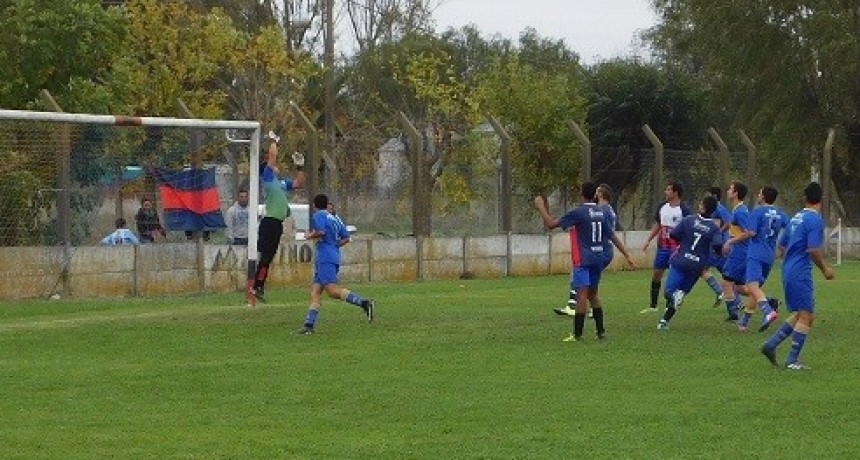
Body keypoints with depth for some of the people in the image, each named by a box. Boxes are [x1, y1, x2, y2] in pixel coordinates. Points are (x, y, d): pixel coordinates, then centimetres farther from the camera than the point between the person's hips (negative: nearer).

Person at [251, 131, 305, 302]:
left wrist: (299, 167, 20)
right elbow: (272, 156, -9)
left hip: (277, 224, 9)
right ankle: (257, 286, -12)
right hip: (269, 222, -9)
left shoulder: (282, 183, 20)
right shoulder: (267, 177, -3)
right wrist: (273, 141, 3)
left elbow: (299, 184, 27)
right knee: (265, 256, -11)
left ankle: (259, 286, 13)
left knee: (268, 257, 10)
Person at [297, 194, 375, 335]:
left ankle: (364, 303, -29)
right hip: (334, 256, 9)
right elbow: (346, 238, 19)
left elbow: (321, 232, -18)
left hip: (325, 258, -9)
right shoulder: (335, 218, 20)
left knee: (332, 289, -19)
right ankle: (309, 324, 1)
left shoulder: (318, 216, -1)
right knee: (315, 289, 7)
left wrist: (311, 236, 0)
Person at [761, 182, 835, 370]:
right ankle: (792, 360, -6)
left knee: (798, 315, 17)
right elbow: (813, 250, -20)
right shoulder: (815, 220, -13)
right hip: (801, 274, -9)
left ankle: (771, 344, 12)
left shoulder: (796, 218, 13)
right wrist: (825, 269, -7)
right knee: (806, 316, -4)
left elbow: (782, 245, 20)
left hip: (788, 271, 9)